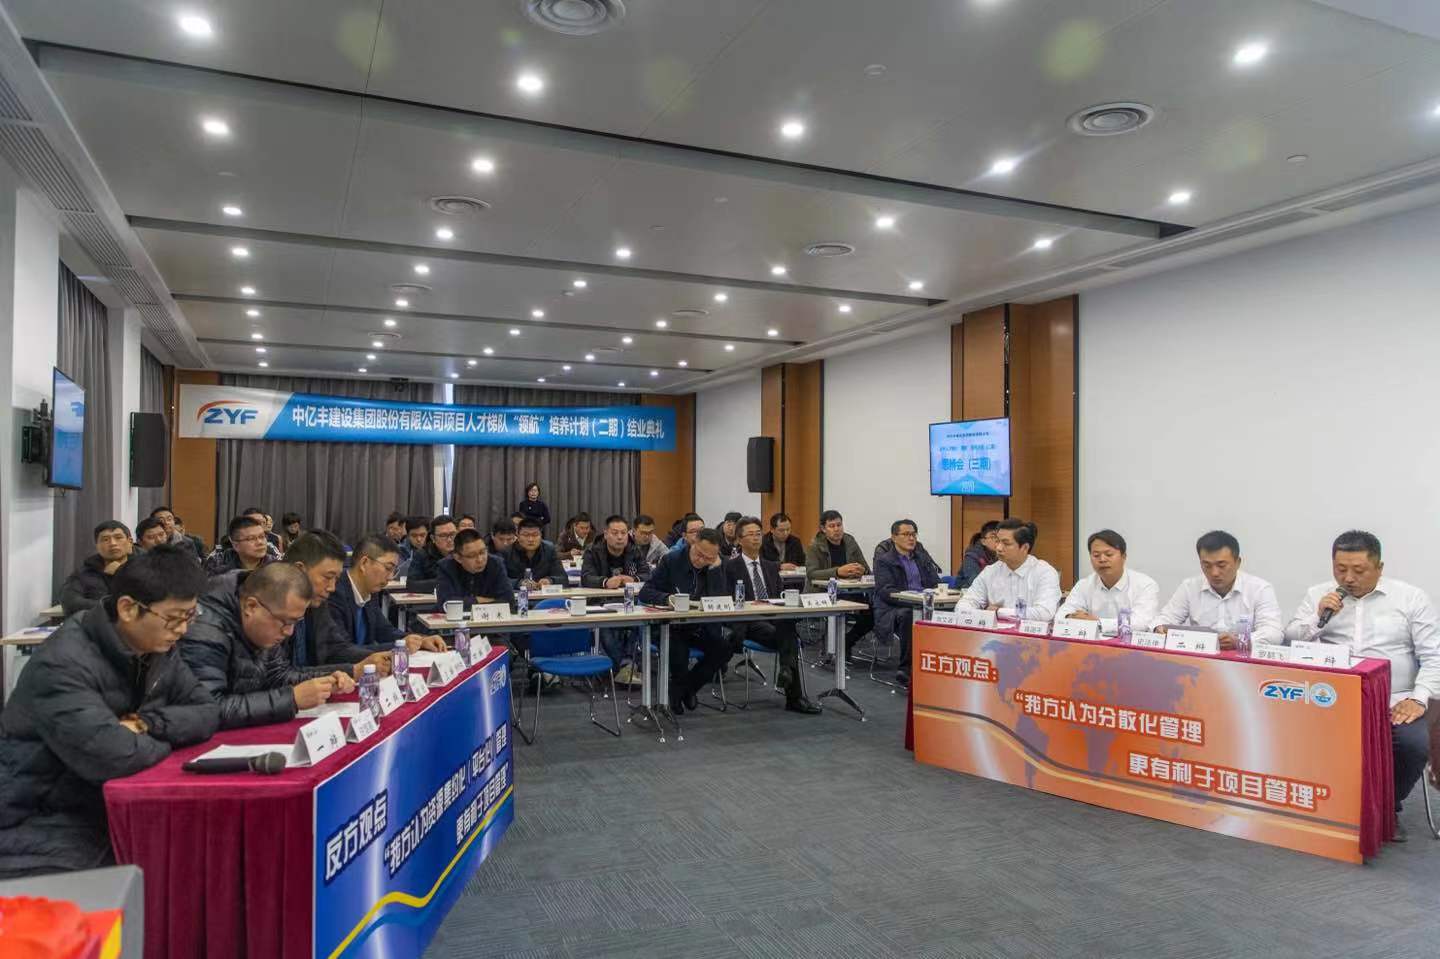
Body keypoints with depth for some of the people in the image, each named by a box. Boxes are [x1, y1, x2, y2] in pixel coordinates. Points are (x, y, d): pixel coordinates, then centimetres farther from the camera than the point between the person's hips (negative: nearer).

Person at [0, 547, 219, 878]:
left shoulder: (158, 648, 0)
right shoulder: (64, 663, -24)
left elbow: (208, 713, 2)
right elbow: (112, 757, -33)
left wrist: (147, 723, -16)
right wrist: (170, 737, -13)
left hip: (110, 814, 7)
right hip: (39, 833, -7)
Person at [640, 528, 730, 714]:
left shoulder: (716, 567, 0)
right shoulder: (671, 561, -7)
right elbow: (645, 593, -12)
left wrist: (715, 568, -18)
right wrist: (668, 598, -31)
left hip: (701, 628, 3)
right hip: (671, 626, -3)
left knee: (723, 649, -23)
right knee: (679, 654, -33)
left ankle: (680, 690, 1)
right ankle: (685, 690, 4)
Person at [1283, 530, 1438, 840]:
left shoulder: (1410, 597, 6)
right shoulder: (1316, 595, 10)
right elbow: (1290, 644, 7)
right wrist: (1318, 616, -9)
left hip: (1394, 702, 0)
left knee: (1414, 745, -29)